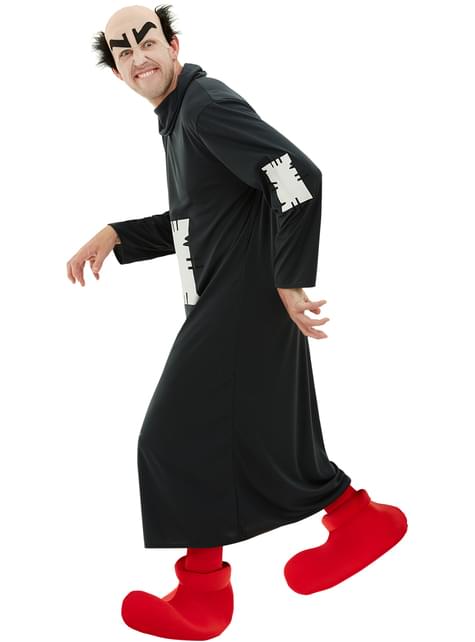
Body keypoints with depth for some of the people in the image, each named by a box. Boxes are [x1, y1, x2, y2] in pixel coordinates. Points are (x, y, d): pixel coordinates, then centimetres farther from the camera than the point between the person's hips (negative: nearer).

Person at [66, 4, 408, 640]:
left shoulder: (208, 102, -14)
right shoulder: (178, 116, 17)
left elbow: (301, 179, -25)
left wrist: (289, 281, -20)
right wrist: (112, 236, 14)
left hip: (244, 305, -10)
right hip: (225, 306, 10)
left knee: (176, 438, -4)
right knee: (271, 436, 16)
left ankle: (203, 590, 9)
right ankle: (360, 517, 32)